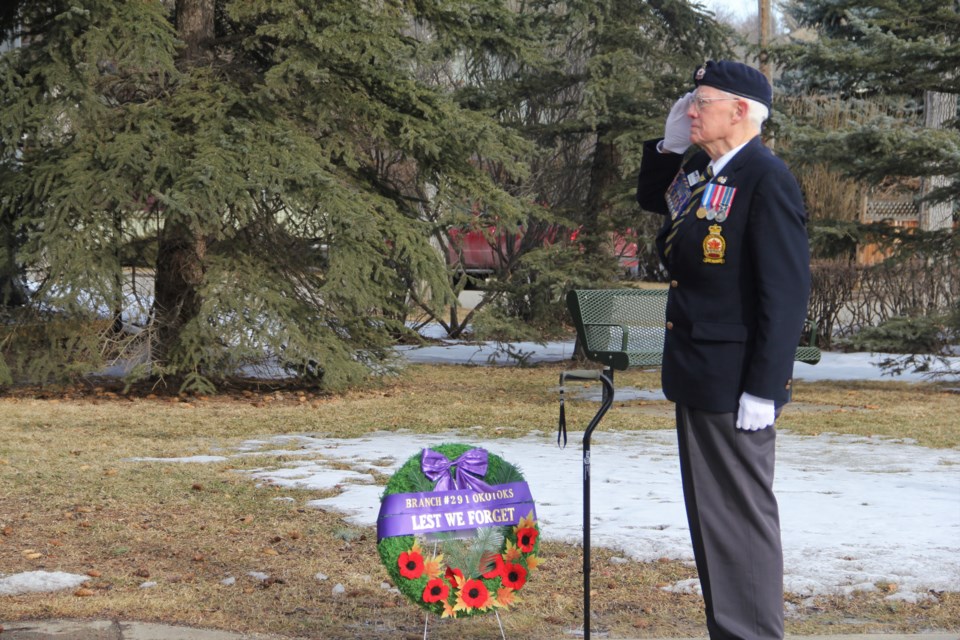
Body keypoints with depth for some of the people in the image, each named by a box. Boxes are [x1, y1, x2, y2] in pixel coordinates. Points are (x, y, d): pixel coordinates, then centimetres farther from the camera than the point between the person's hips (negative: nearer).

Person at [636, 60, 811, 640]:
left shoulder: (767, 180, -17)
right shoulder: (700, 171, 10)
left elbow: (788, 292, -20)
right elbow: (652, 199, 31)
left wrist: (763, 390, -22)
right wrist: (668, 145, 11)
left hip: (734, 383, -9)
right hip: (697, 376, 9)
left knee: (743, 513, -1)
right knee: (709, 514, 15)